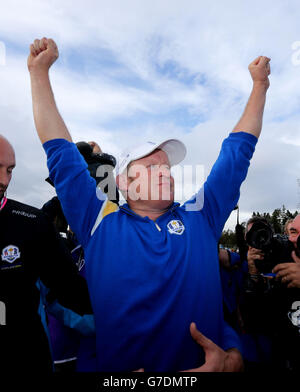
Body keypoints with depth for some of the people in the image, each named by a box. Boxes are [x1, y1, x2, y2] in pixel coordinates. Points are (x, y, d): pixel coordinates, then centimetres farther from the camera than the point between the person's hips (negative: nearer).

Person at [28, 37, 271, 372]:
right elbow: (60, 151, -2)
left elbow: (237, 152, 5)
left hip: (204, 364, 2)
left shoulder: (200, 217, -1)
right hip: (116, 366, -1)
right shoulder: (100, 222, -6)